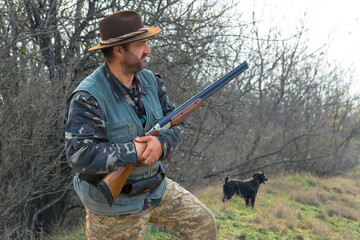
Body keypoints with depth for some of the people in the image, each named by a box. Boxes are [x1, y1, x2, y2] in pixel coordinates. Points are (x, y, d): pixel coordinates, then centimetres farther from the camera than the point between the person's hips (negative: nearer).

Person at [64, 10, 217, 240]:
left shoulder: (150, 81, -2)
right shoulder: (87, 99, -25)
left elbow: (175, 124, 0)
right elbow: (80, 156, -34)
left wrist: (161, 144, -23)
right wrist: (135, 151, -29)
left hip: (156, 189, 7)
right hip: (114, 206, -7)